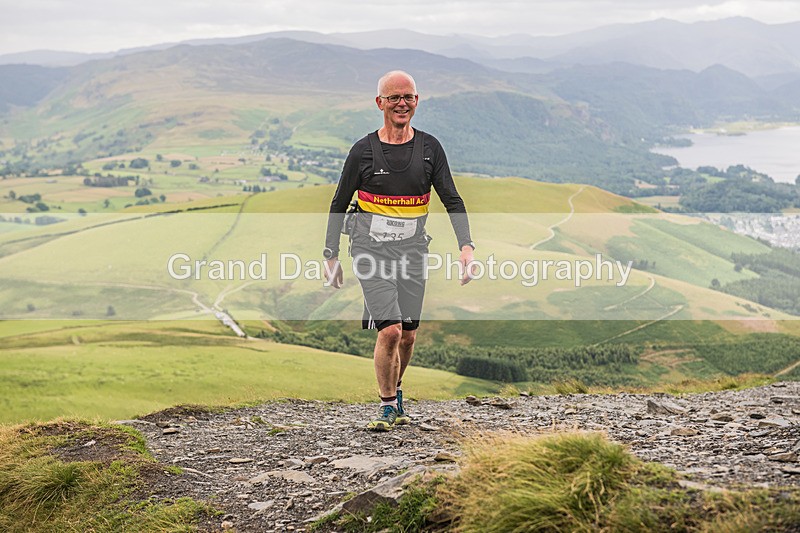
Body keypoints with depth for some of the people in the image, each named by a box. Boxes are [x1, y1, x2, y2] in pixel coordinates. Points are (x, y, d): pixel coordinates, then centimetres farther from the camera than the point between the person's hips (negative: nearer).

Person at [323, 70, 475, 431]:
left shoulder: (429, 148, 4)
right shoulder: (363, 151, -1)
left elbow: (452, 201, 3)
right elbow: (339, 205, 7)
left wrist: (466, 246, -11)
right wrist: (331, 256, 5)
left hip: (413, 250, 3)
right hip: (372, 250, -3)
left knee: (408, 334, 8)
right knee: (390, 330, -15)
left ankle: (395, 392, 35)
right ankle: (388, 405, 3)